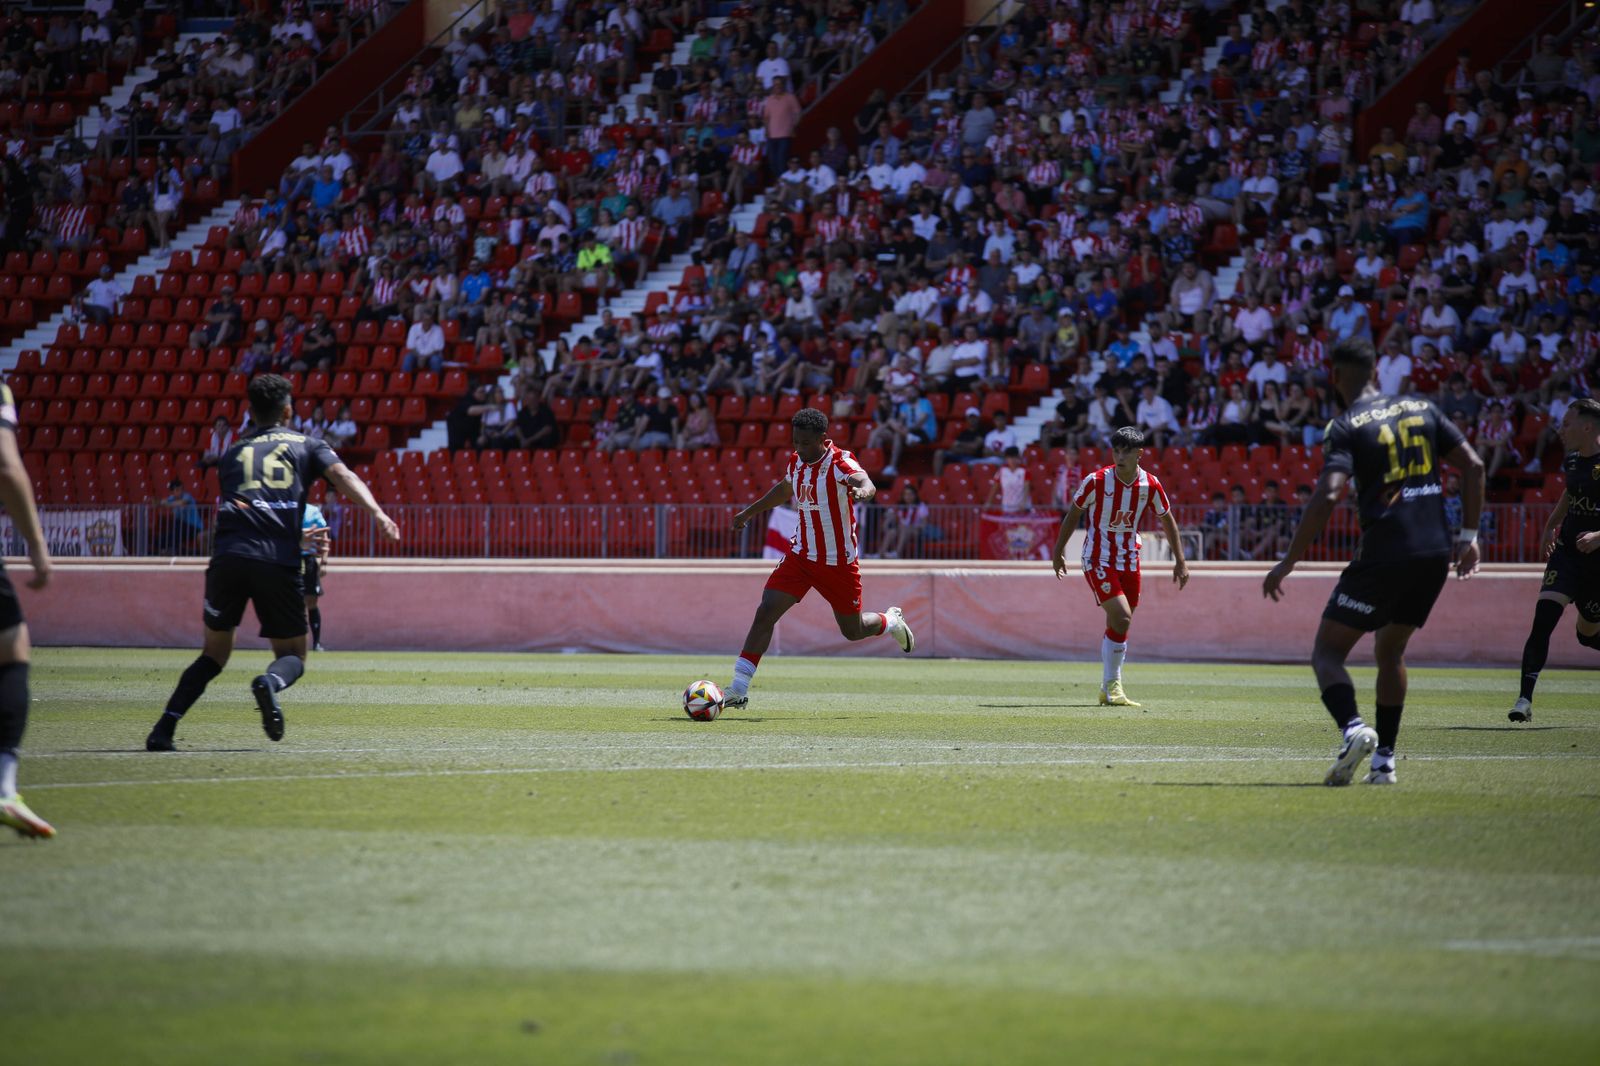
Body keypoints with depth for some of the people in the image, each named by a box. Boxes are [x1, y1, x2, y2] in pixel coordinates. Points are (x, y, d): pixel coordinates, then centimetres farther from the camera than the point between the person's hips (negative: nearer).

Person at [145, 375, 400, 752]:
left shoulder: (234, 453, 26)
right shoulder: (305, 446, 18)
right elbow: (342, 476, 0)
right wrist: (377, 513, -14)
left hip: (228, 555, 2)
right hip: (278, 561, -2)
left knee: (214, 654, 17)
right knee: (293, 656, 10)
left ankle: (165, 727, 2)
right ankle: (270, 682, -26)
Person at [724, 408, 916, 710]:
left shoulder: (840, 463, -20)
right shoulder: (796, 462, 0)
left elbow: (865, 483, -41)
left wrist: (862, 489, -66)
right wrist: (750, 512, 33)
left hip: (838, 563, -5)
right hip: (800, 556, 5)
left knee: (853, 630, 9)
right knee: (765, 612, -13)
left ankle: (891, 622, 45)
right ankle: (739, 690, -14)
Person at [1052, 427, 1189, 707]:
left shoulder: (1150, 485, -5)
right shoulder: (1096, 481, -14)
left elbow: (1167, 520, 9)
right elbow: (1073, 513, 1)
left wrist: (1180, 561, 9)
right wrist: (1058, 552, 6)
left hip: (1129, 560, 4)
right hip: (1098, 559, -4)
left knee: (1117, 627, 7)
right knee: (1122, 618, -18)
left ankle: (1108, 690, 19)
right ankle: (1112, 686, -9)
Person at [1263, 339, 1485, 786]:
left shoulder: (1347, 427, -5)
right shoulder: (1421, 409, 12)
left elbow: (1327, 497, -18)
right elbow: (1474, 466, 9)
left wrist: (1288, 562, -13)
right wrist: (1469, 537, 14)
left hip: (1384, 552, -6)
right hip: (1435, 553, 6)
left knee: (1327, 651, 2)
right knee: (1390, 652, 22)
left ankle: (1352, 728, -26)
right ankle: (1384, 760, 15)